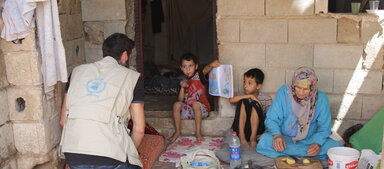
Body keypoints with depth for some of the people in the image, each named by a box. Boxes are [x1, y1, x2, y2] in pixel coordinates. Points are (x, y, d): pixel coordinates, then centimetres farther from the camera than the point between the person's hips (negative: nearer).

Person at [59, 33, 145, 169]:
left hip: (73, 157, 4)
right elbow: (139, 129, 5)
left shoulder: (77, 71, 19)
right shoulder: (132, 77, 9)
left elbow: (63, 120, 18)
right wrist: (129, 151, 22)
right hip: (110, 154, -3)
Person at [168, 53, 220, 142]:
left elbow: (205, 70, -32)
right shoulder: (184, 82, 8)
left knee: (195, 104, -35)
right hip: (188, 109, 5)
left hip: (202, 108, -5)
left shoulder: (199, 76, -6)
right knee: (177, 104, -19)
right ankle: (177, 132, -8)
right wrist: (182, 88, -11)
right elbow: (181, 99, 5)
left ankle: (198, 133, -27)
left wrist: (211, 66, -55)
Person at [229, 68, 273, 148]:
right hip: (241, 128, 2)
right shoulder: (244, 96, 9)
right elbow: (231, 100, -14)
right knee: (243, 101, -19)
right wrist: (249, 96, -19)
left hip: (257, 129, -2)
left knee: (255, 104, -22)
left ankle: (253, 138, -24)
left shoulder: (266, 98, 5)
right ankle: (242, 137, -26)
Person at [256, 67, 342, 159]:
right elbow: (271, 119, -8)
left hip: (309, 140, 1)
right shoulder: (283, 92, -10)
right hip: (284, 138, 0)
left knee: (336, 147, -24)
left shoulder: (321, 99, -7)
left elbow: (324, 127, -3)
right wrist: (277, 135, -28)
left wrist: (317, 143, -24)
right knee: (265, 141, -32)